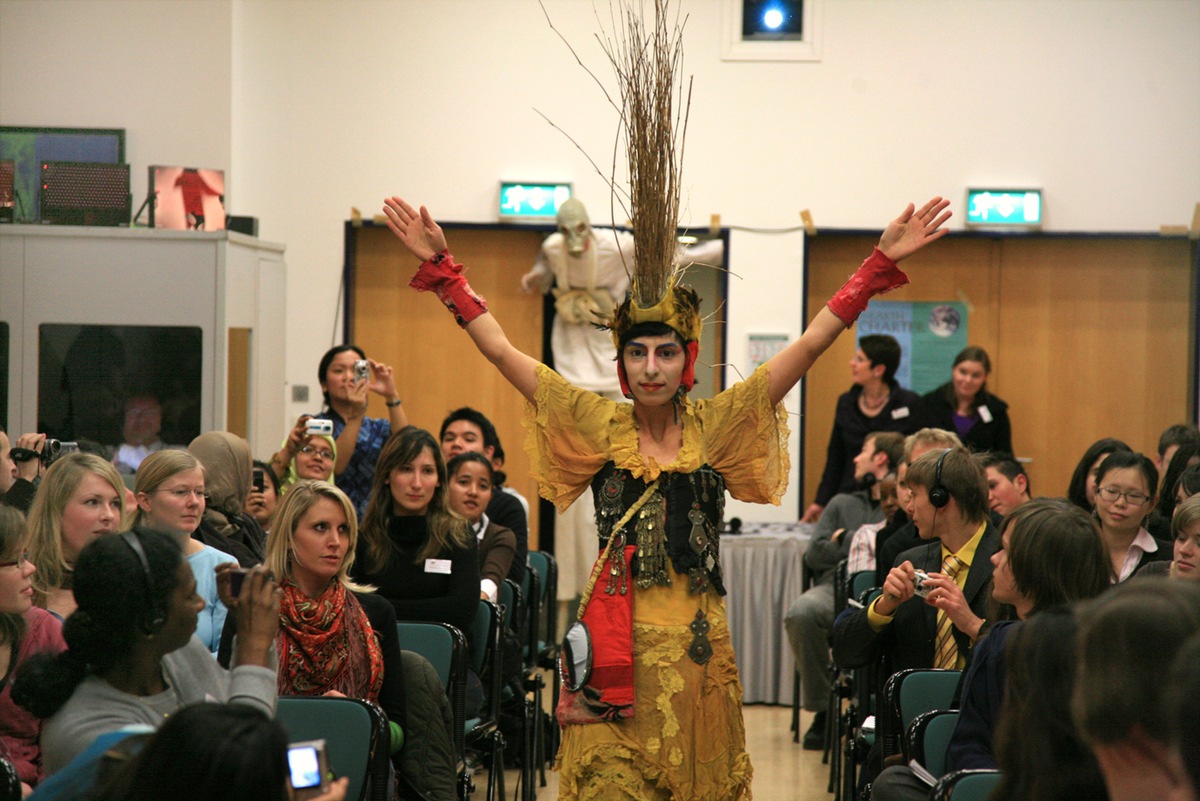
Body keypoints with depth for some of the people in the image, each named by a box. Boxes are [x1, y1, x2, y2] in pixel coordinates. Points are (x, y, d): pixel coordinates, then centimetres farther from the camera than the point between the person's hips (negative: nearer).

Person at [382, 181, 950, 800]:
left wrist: (882, 262, -3)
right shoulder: (600, 426, 3)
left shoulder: (715, 426, 3)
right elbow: (500, 349, 3)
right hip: (613, 644, -1)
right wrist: (441, 265, 1)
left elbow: (810, 344, 0)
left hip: (695, 644, 1)